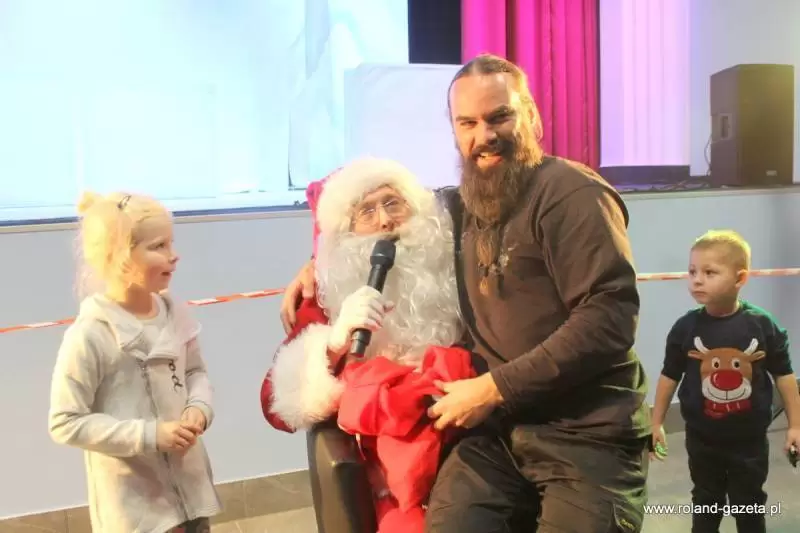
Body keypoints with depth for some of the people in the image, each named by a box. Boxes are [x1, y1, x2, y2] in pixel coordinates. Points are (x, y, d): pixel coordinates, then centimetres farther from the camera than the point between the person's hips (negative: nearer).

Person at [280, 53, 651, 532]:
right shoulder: (461, 204, 11)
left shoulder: (572, 194, -10)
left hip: (587, 435, -4)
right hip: (499, 428, 5)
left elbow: (610, 319, -19)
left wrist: (495, 387, -17)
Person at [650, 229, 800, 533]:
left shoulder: (763, 325, -15)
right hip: (702, 439, 1)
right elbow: (669, 376, -2)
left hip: (749, 440, 0)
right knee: (705, 507, 18)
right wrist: (657, 422, 2)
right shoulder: (685, 328, -13)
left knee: (750, 508, 17)